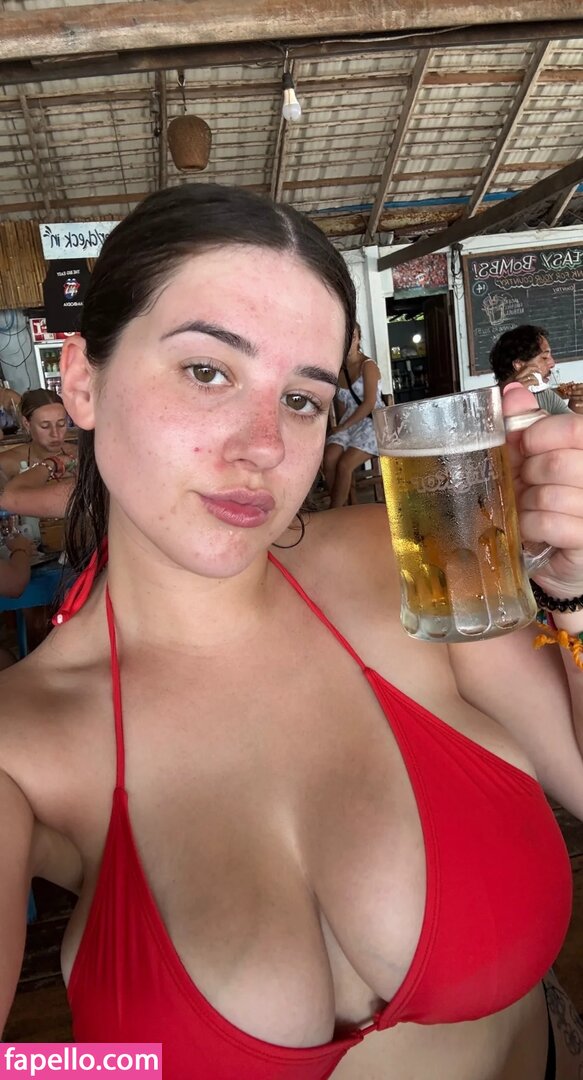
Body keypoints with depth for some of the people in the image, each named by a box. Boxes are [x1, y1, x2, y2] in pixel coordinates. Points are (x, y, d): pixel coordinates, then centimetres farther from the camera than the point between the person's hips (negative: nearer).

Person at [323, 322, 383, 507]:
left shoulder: (367, 365, -5)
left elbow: (369, 404, -13)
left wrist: (343, 426, -13)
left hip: (371, 424, -5)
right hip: (348, 425, 5)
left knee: (344, 465, -24)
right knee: (329, 458, -23)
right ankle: (340, 508, -13)